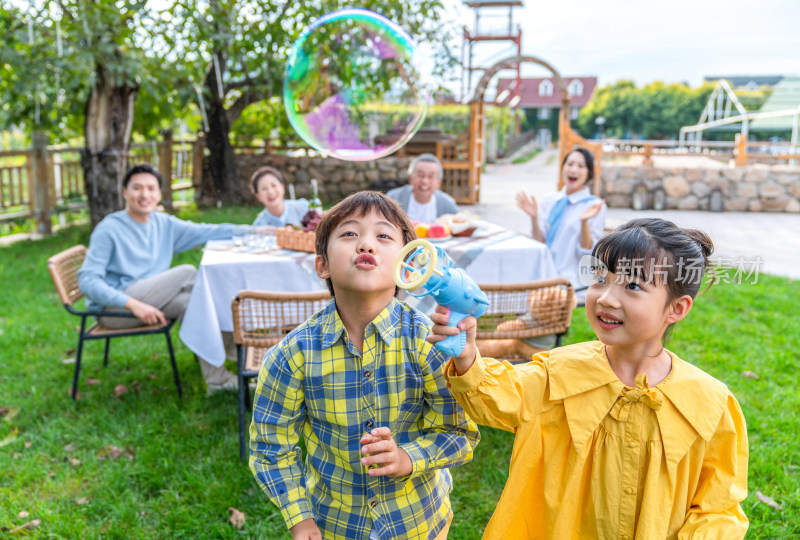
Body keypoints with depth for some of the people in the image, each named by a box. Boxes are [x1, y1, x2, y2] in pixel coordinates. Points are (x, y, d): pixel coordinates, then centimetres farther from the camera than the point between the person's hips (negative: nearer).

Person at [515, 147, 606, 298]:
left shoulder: (595, 206, 0)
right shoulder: (549, 200, 12)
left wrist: (584, 221, -20)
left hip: (573, 284, -3)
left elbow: (587, 252, -5)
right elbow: (539, 243, 8)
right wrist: (534, 217, -7)